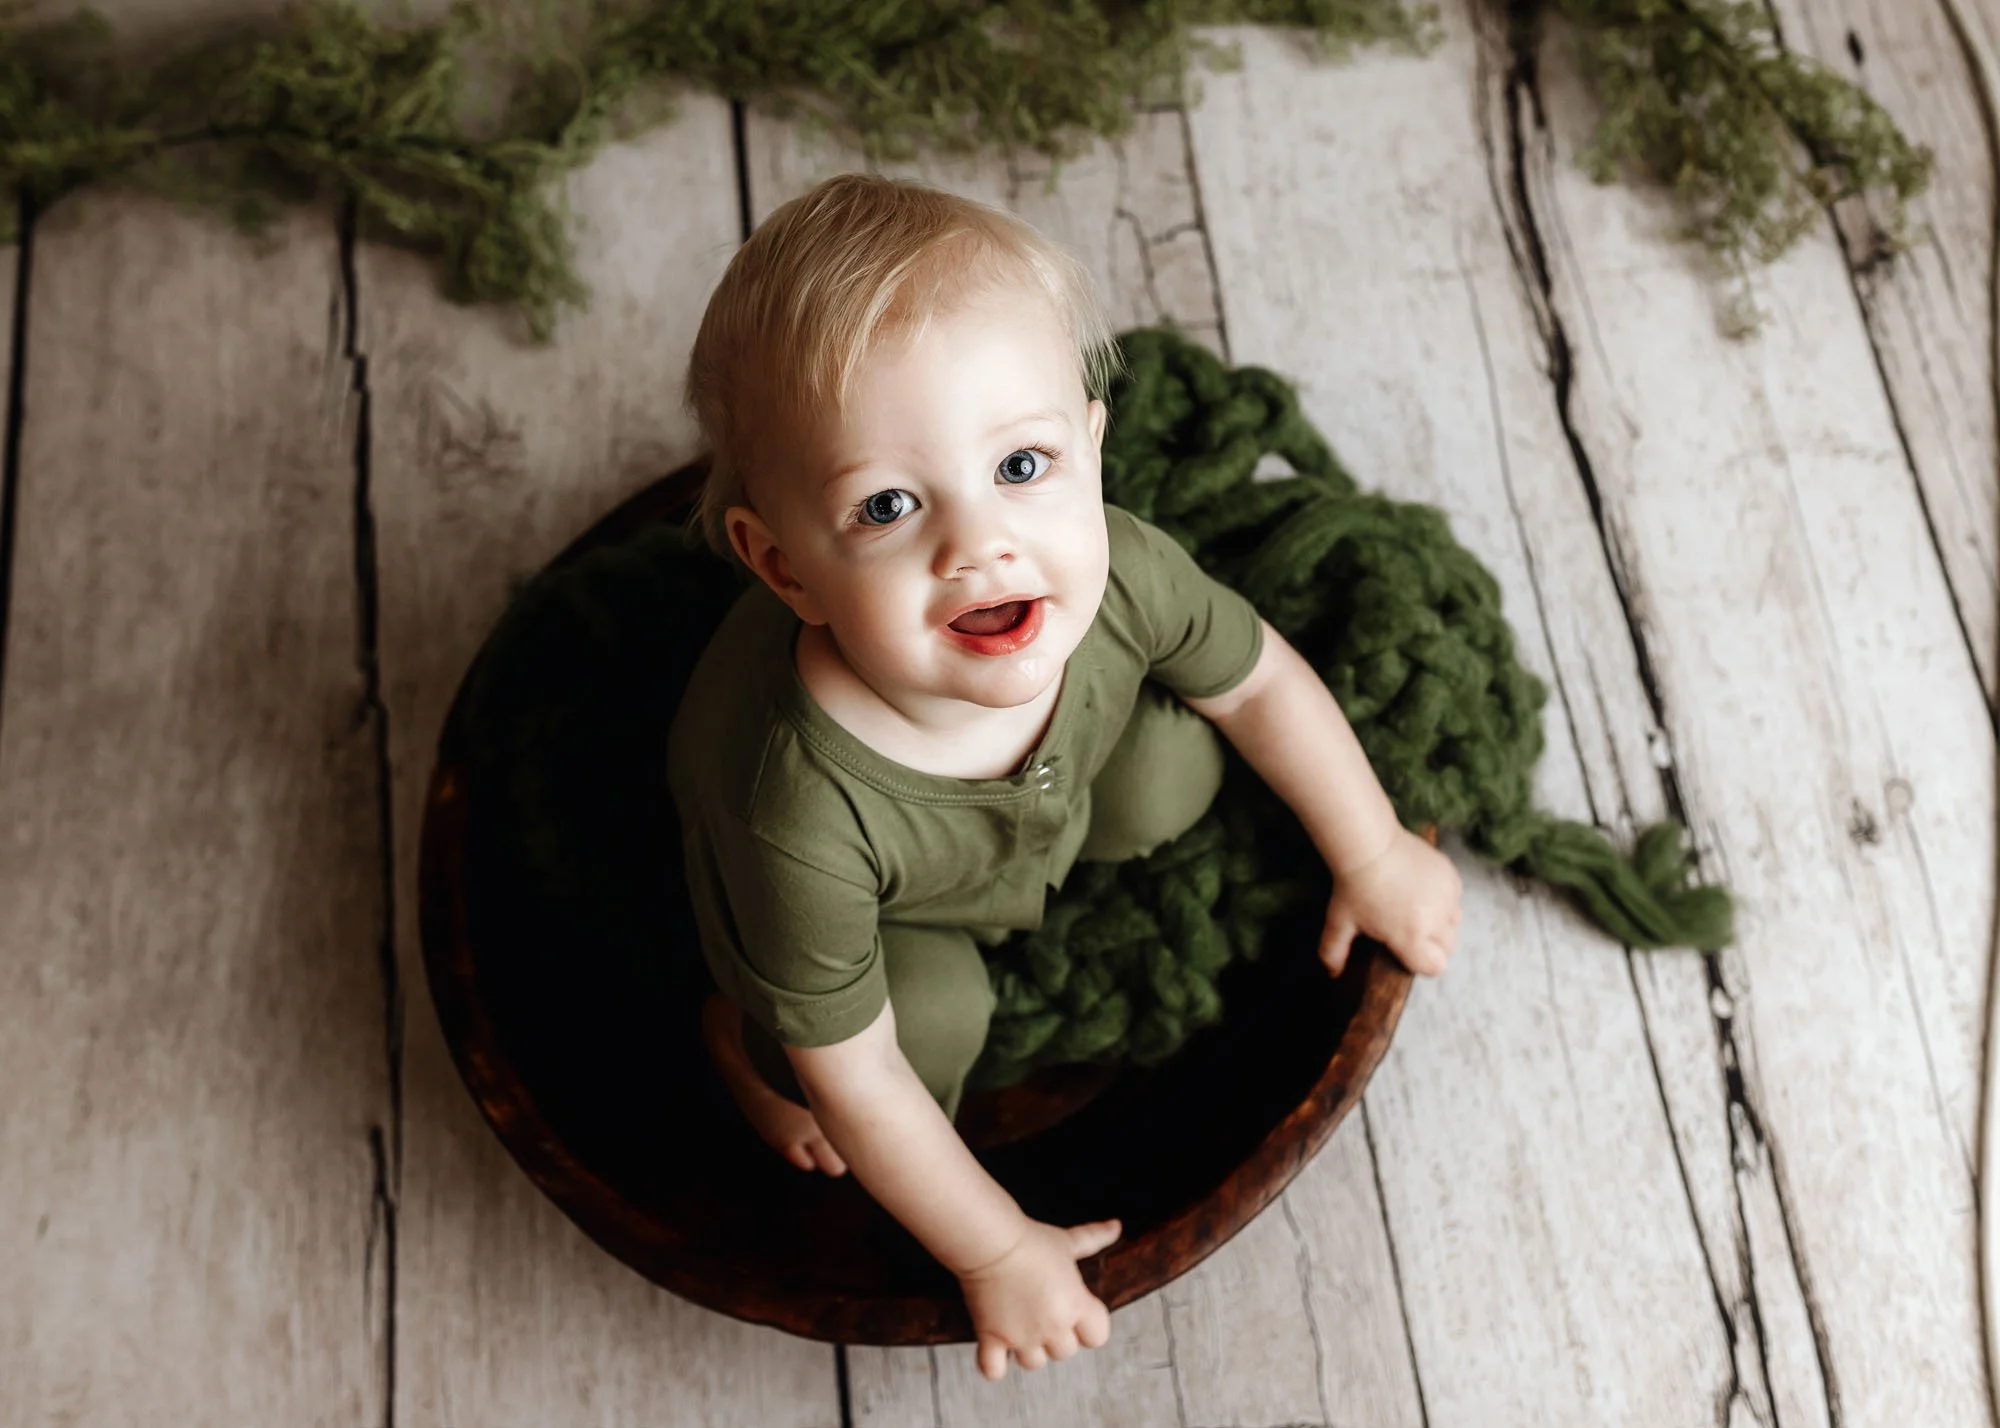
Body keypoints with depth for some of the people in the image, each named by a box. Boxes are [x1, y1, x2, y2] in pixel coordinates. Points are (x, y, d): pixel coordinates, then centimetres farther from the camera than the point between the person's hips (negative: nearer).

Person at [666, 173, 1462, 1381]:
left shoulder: (1117, 574, -37)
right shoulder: (803, 810, -47)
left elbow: (1259, 680, -11)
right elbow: (854, 1078, -30)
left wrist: (1375, 856, 1)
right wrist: (998, 1254, -19)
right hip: (871, 898, -4)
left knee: (1171, 779, -10)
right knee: (933, 1012, -26)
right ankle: (745, 1031, 7)